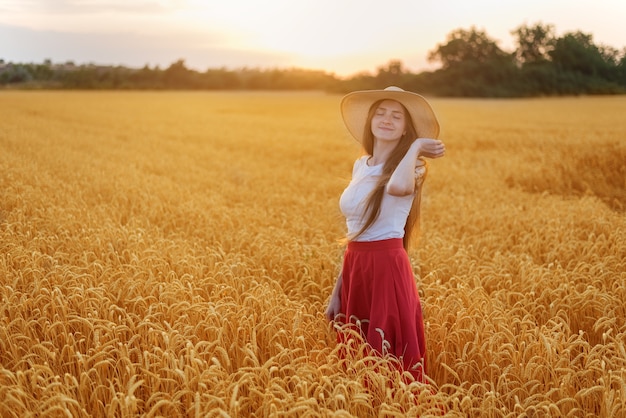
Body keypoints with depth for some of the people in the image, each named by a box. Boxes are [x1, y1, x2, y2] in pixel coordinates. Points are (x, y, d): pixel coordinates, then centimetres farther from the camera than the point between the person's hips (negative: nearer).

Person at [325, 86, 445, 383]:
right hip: (354, 268, 7)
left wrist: (415, 146, -18)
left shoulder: (410, 167, -8)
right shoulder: (360, 165, 11)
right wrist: (337, 290, 15)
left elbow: (398, 186, -36)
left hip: (388, 267, -7)